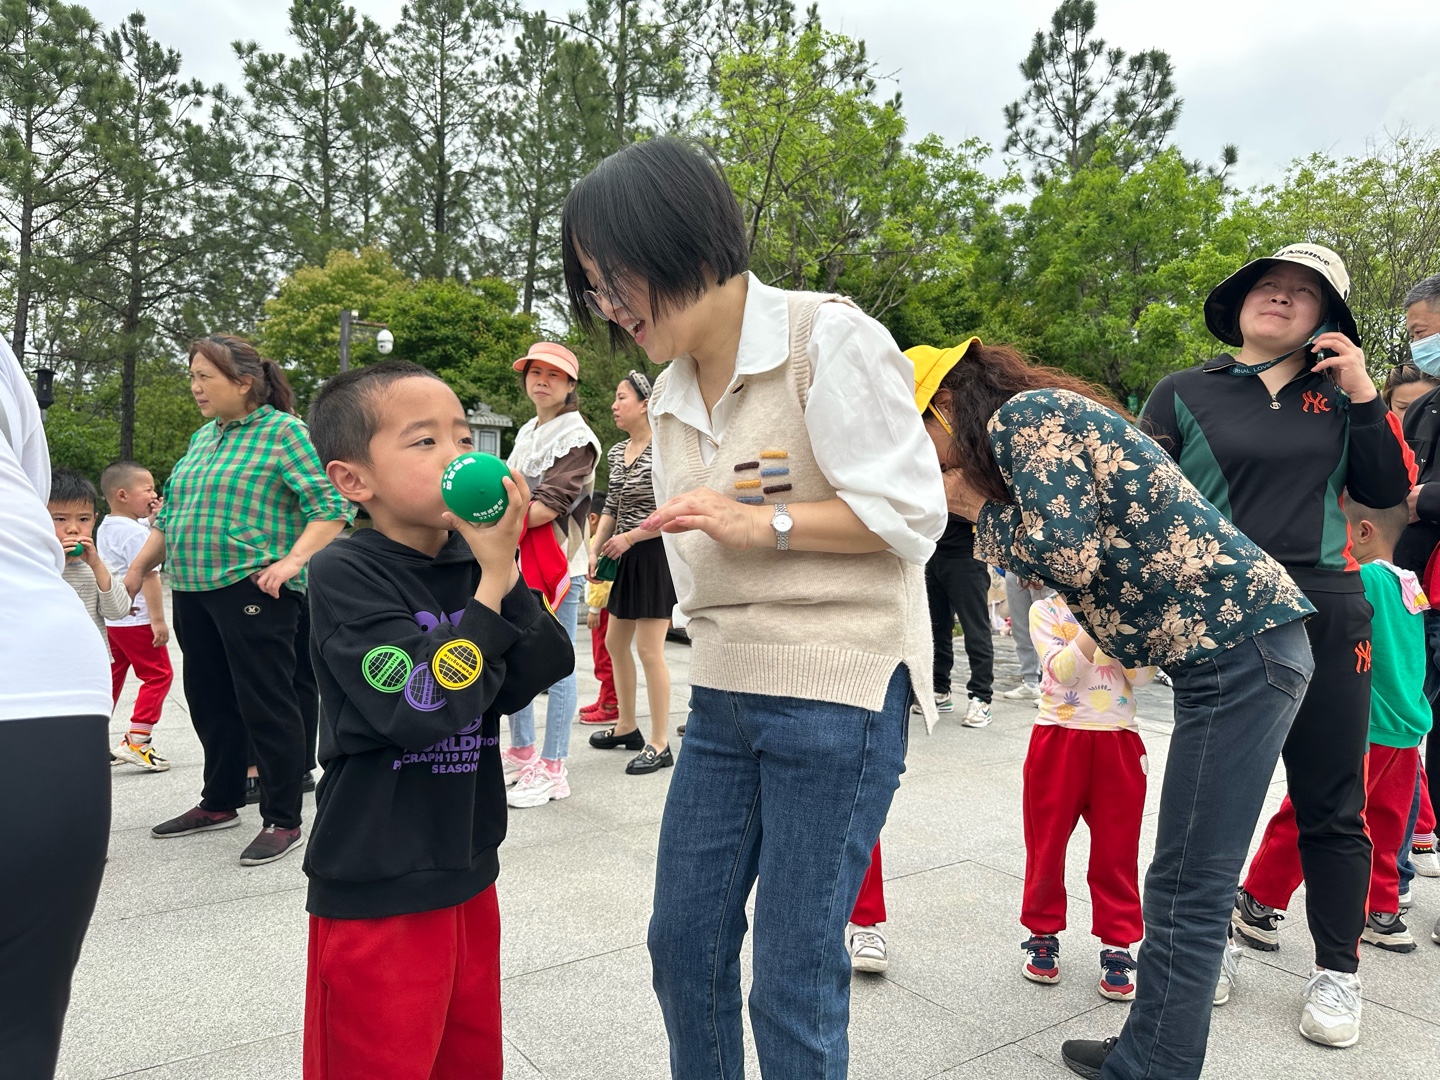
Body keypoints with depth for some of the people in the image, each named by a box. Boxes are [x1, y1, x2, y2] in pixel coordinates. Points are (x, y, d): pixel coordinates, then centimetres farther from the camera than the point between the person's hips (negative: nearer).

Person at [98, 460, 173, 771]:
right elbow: (148, 576, -23)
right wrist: (159, 620, -24)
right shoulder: (136, 533, -18)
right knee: (158, 675, 0)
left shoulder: (105, 528, 12)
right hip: (138, 620, -9)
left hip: (110, 619, 9)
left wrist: (152, 517, 10)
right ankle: (136, 741, -3)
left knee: (110, 676, 14)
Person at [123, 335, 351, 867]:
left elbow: (331, 507, -13)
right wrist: (138, 568, 19)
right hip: (192, 588, 8)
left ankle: (283, 821, 7)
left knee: (265, 703, -3)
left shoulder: (283, 430, -7)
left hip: (252, 588, -8)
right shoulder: (202, 437, 16)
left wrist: (293, 561, -23)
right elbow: (171, 514, 23)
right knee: (209, 701, 15)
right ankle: (219, 803, 31)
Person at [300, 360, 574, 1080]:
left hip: (468, 874, 6)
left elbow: (525, 684, -6)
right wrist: (490, 585, -22)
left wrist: (506, 571, -16)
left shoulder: (470, 560, 2)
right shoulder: (345, 574, -16)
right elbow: (421, 708, -27)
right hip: (376, 892, -6)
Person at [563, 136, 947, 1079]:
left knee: (794, 978, 1)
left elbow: (912, 514, -12)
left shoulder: (828, 339, -10)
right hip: (723, 694, 7)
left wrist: (762, 523, -17)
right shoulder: (671, 393, 13)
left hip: (837, 695, -7)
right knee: (683, 940, 14)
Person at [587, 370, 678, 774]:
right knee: (614, 643, 15)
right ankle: (626, 726, 31)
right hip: (625, 558, 9)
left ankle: (660, 745, 4)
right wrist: (595, 549, 6)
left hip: (654, 555, -9)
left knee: (649, 650, -6)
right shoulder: (617, 452, 10)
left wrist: (629, 538, -16)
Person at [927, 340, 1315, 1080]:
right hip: (1234, 648, 10)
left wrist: (979, 510, -3)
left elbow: (1069, 556, -18)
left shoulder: (1021, 413, -9)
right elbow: (1085, 556, 15)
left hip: (1239, 648, -10)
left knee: (1186, 891, -3)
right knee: (1186, 886, 15)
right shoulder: (1044, 416, 19)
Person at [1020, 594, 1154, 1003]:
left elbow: (1142, 675, -8)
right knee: (1046, 842, 10)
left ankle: (1117, 947, 21)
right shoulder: (1047, 609, -2)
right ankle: (1043, 934, 28)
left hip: (1118, 742, 1)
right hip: (1058, 739, -1)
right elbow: (1063, 671, -16)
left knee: (1117, 850, 8)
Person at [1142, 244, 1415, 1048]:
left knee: (1331, 806, 8)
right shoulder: (1184, 394, 2)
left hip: (1326, 618, 2)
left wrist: (1364, 396, -5)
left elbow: (1387, 492, 6)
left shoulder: (1338, 396, 10)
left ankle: (1339, 971, 24)